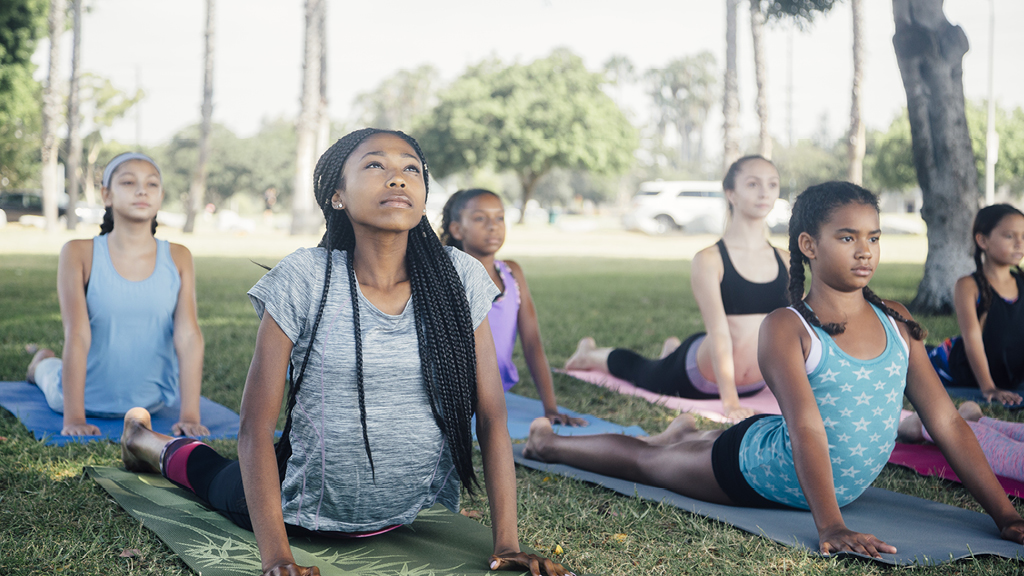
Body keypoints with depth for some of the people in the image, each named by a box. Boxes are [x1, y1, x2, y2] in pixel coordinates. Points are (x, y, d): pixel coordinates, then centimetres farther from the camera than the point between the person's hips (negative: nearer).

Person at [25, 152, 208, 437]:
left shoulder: (178, 258, -11)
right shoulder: (80, 254, -17)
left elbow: (189, 336, -17)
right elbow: (77, 335, -23)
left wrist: (189, 415, -23)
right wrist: (74, 417, -28)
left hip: (151, 403, 2)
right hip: (88, 399, -2)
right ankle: (43, 363, 56)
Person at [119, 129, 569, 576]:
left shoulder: (460, 280, -14)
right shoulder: (302, 281, -20)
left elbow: (491, 416, -11)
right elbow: (256, 427, -19)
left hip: (406, 515, 3)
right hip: (309, 508, -2)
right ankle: (145, 440, 55)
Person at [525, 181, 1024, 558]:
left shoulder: (897, 324, -9)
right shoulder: (786, 329, -25)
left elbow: (946, 422, -8)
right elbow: (807, 428, -37)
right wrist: (829, 527, -46)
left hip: (840, 484, 5)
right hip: (753, 468, -5)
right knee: (644, 460, 16)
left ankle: (687, 433, 69)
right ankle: (549, 441, 43)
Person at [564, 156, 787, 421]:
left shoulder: (785, 260, -6)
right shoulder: (709, 259, -21)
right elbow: (719, 331, -28)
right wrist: (729, 400, -33)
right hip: (698, 377, -5)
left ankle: (673, 349, 60)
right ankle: (590, 353, 51)